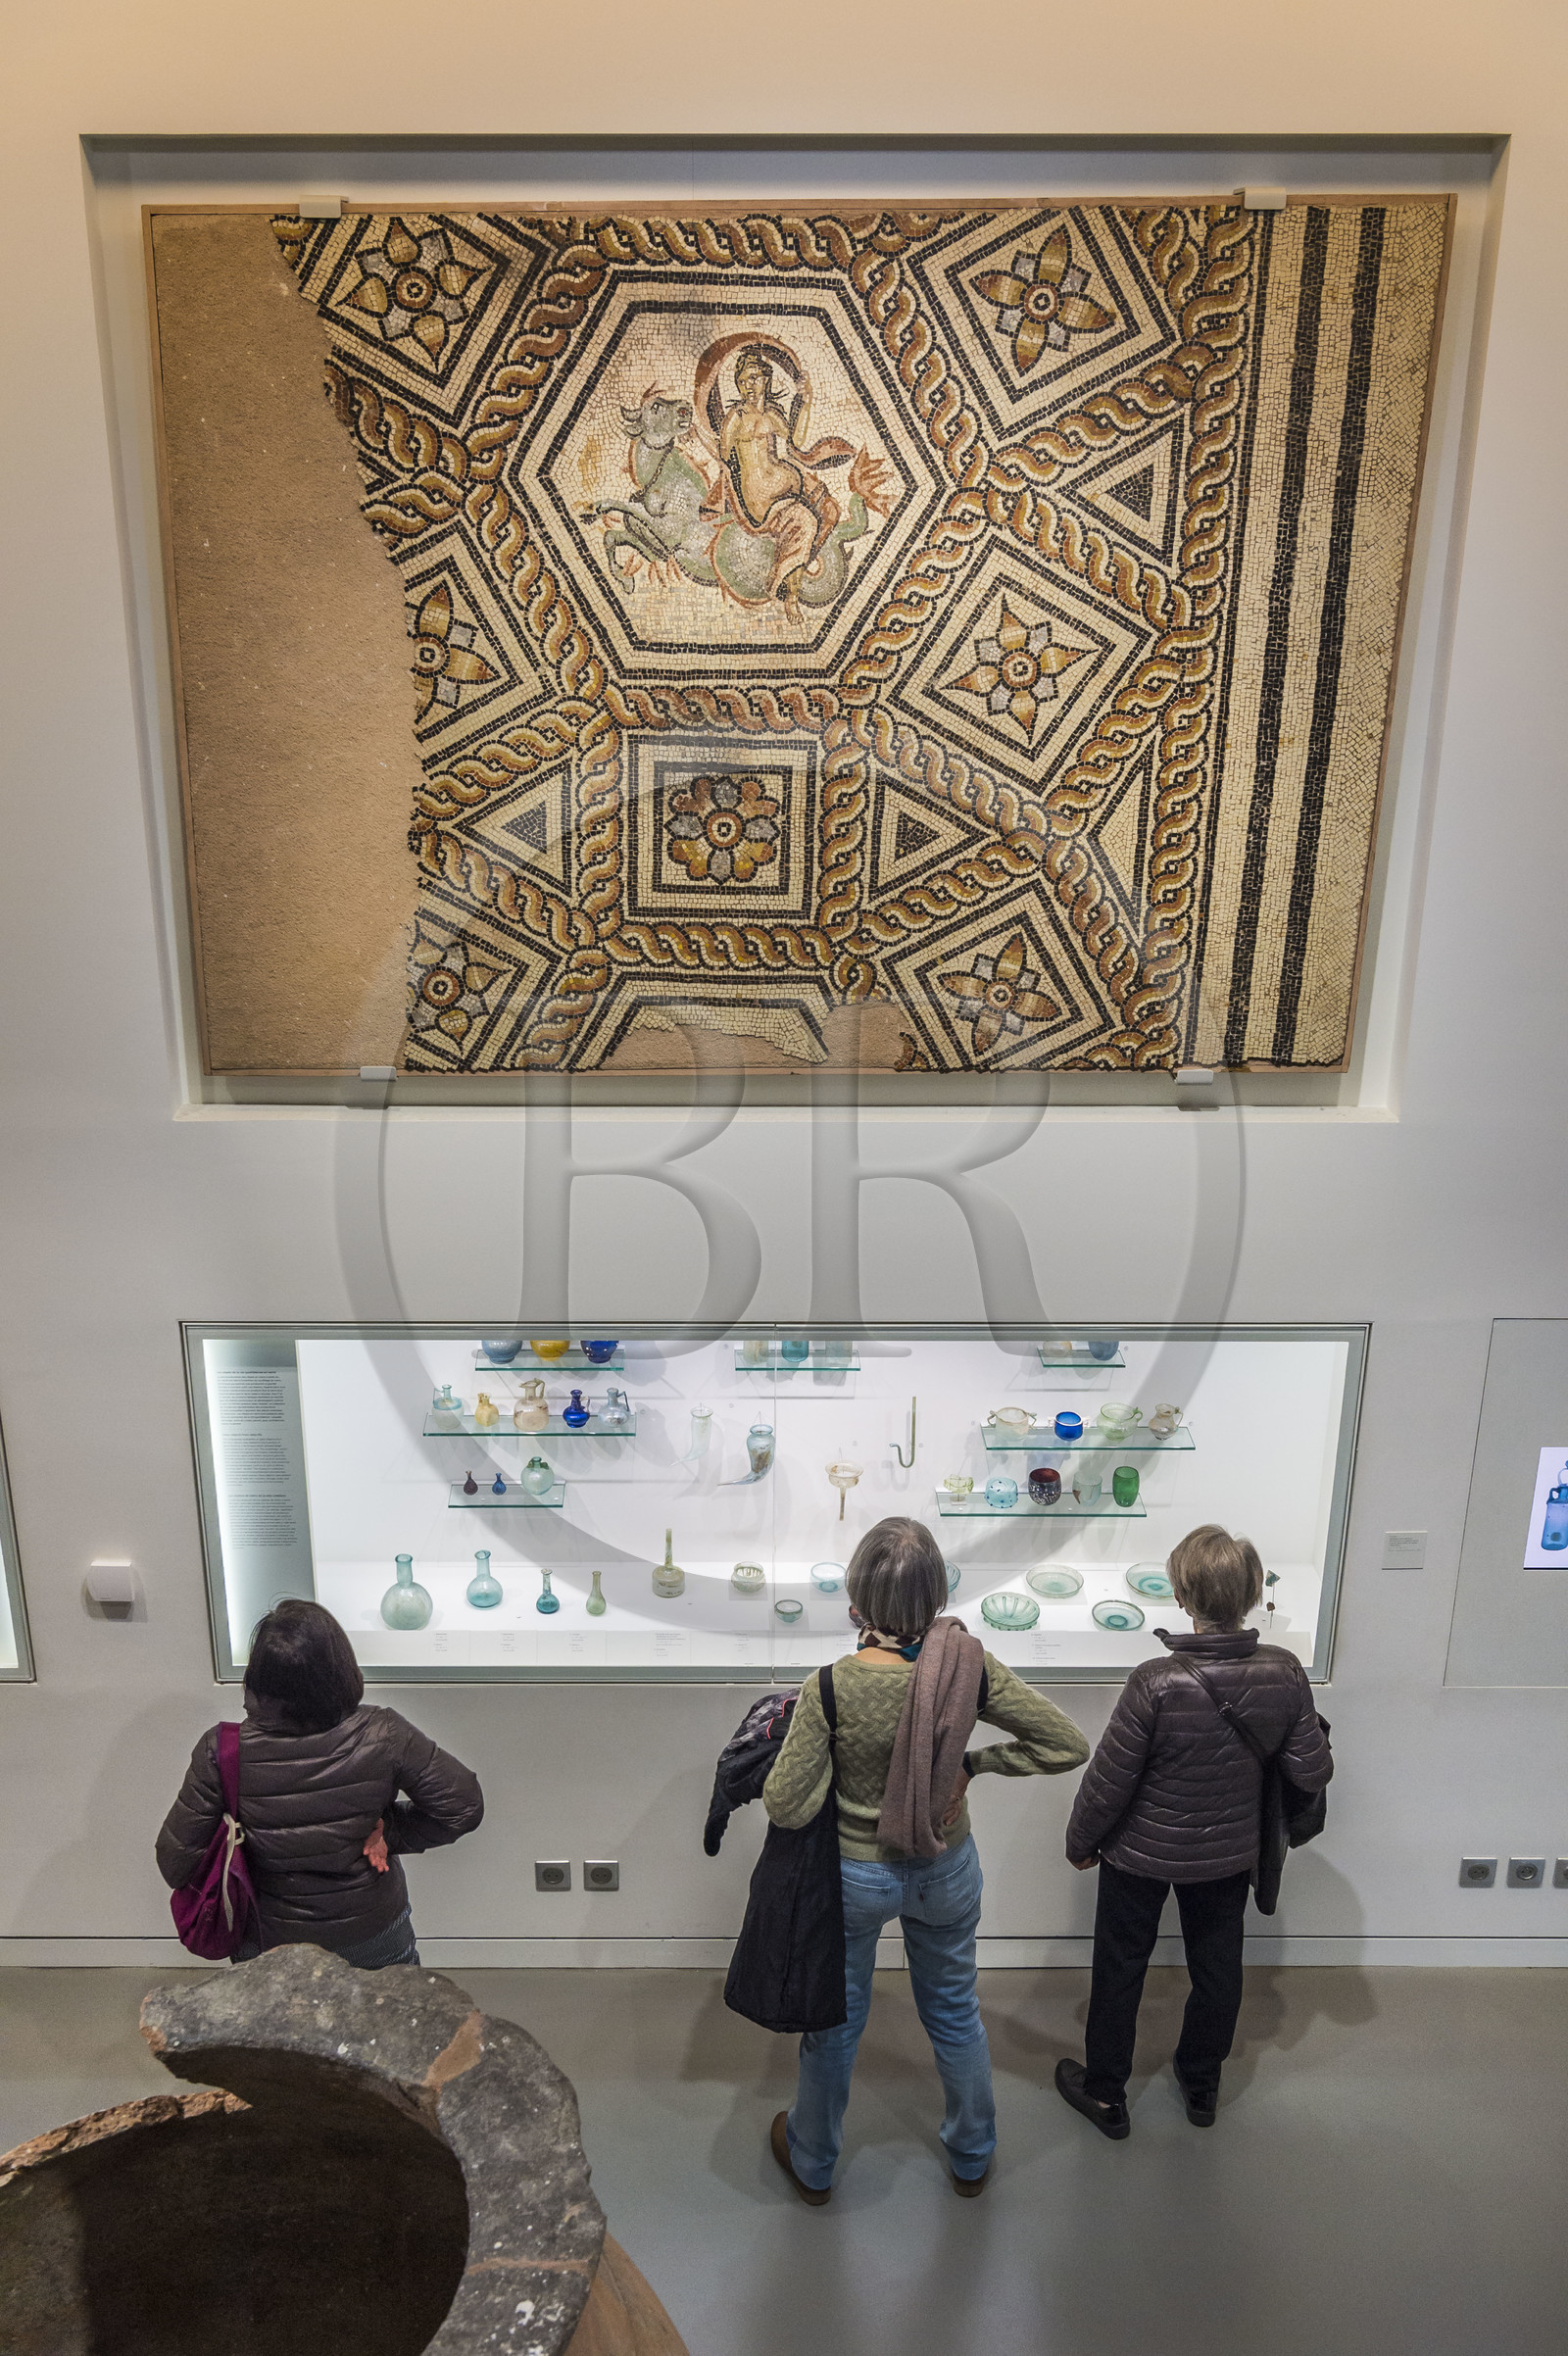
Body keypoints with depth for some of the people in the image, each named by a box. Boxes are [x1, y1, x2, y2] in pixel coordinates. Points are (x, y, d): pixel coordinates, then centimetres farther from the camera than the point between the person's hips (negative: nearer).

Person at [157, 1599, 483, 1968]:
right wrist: (390, 1833, -10)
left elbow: (176, 1861, -17)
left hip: (270, 1942, 1)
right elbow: (464, 1805, -21)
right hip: (373, 1933, -1)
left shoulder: (222, 1752, -27)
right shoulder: (382, 1738, -28)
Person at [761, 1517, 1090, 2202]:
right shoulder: (969, 1665, -24)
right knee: (955, 2012, 28)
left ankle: (813, 2164, 49)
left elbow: (785, 1807, -23)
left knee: (834, 2020, 24)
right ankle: (972, 2158, 51)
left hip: (855, 1877, -2)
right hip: (947, 1872, 2)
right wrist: (973, 1762, -7)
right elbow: (1067, 1745, -14)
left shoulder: (832, 1689, -31)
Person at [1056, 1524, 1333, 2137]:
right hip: (1229, 1852, 4)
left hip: (1142, 1852, -3)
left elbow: (1110, 1779, -23)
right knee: (1217, 1967, 26)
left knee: (1120, 1967, 18)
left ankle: (1105, 2094, 36)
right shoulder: (1284, 1674, -21)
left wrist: (1080, 1840, -5)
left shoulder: (1156, 1682, -33)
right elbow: (1312, 1773, -10)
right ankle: (1202, 2085, 47)